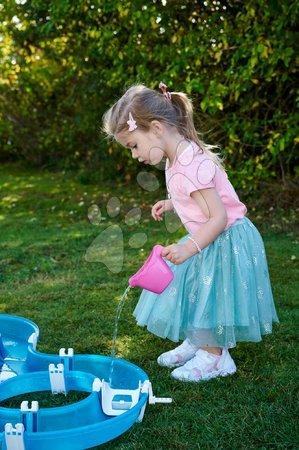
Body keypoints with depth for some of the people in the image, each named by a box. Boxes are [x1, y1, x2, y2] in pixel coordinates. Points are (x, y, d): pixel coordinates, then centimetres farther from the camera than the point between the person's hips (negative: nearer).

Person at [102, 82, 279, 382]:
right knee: (194, 294, 17)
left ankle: (215, 357, 22)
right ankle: (195, 343, 36)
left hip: (225, 242, -9)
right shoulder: (178, 159, 1)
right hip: (210, 240, 9)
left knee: (210, 297, 2)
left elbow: (218, 217, -30)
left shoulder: (190, 167, -30)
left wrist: (189, 248, -38)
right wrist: (171, 204, 8)